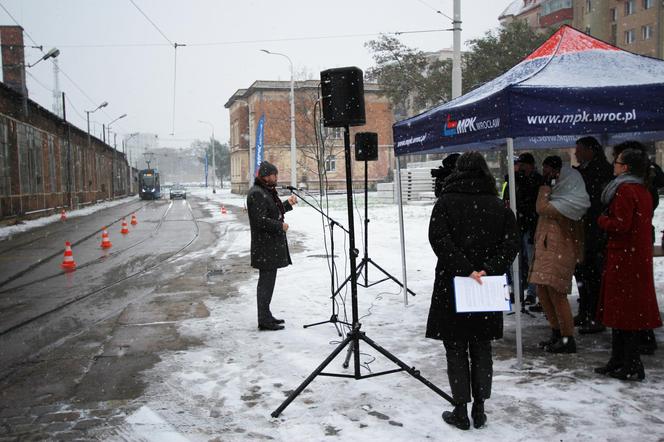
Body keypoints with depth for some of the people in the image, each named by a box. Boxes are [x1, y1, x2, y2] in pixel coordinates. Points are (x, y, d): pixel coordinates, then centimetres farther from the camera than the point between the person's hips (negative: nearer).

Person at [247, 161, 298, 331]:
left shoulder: (267, 191, 17)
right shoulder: (256, 194, -17)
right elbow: (261, 220, -23)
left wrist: (287, 204, 14)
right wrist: (280, 226, -15)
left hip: (272, 245, 11)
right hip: (265, 248, -11)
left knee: (267, 282, 16)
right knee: (266, 282, -6)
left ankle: (266, 316, 25)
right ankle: (264, 320, 0)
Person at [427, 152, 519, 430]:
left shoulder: (446, 202, -3)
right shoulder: (498, 206, 6)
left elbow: (439, 239, -16)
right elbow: (511, 243, -3)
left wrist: (465, 270, -18)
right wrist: (488, 269, -10)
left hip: (452, 286, -3)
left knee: (456, 350, 6)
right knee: (481, 348, 14)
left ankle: (461, 411, 10)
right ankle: (479, 410, 17)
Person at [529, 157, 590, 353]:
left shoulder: (569, 200, -14)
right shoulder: (560, 194, 16)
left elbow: (542, 209, -22)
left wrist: (546, 185, -15)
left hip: (559, 251, -10)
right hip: (547, 249, 10)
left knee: (556, 293, -8)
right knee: (543, 292, 12)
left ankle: (567, 340, 1)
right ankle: (557, 333, 23)